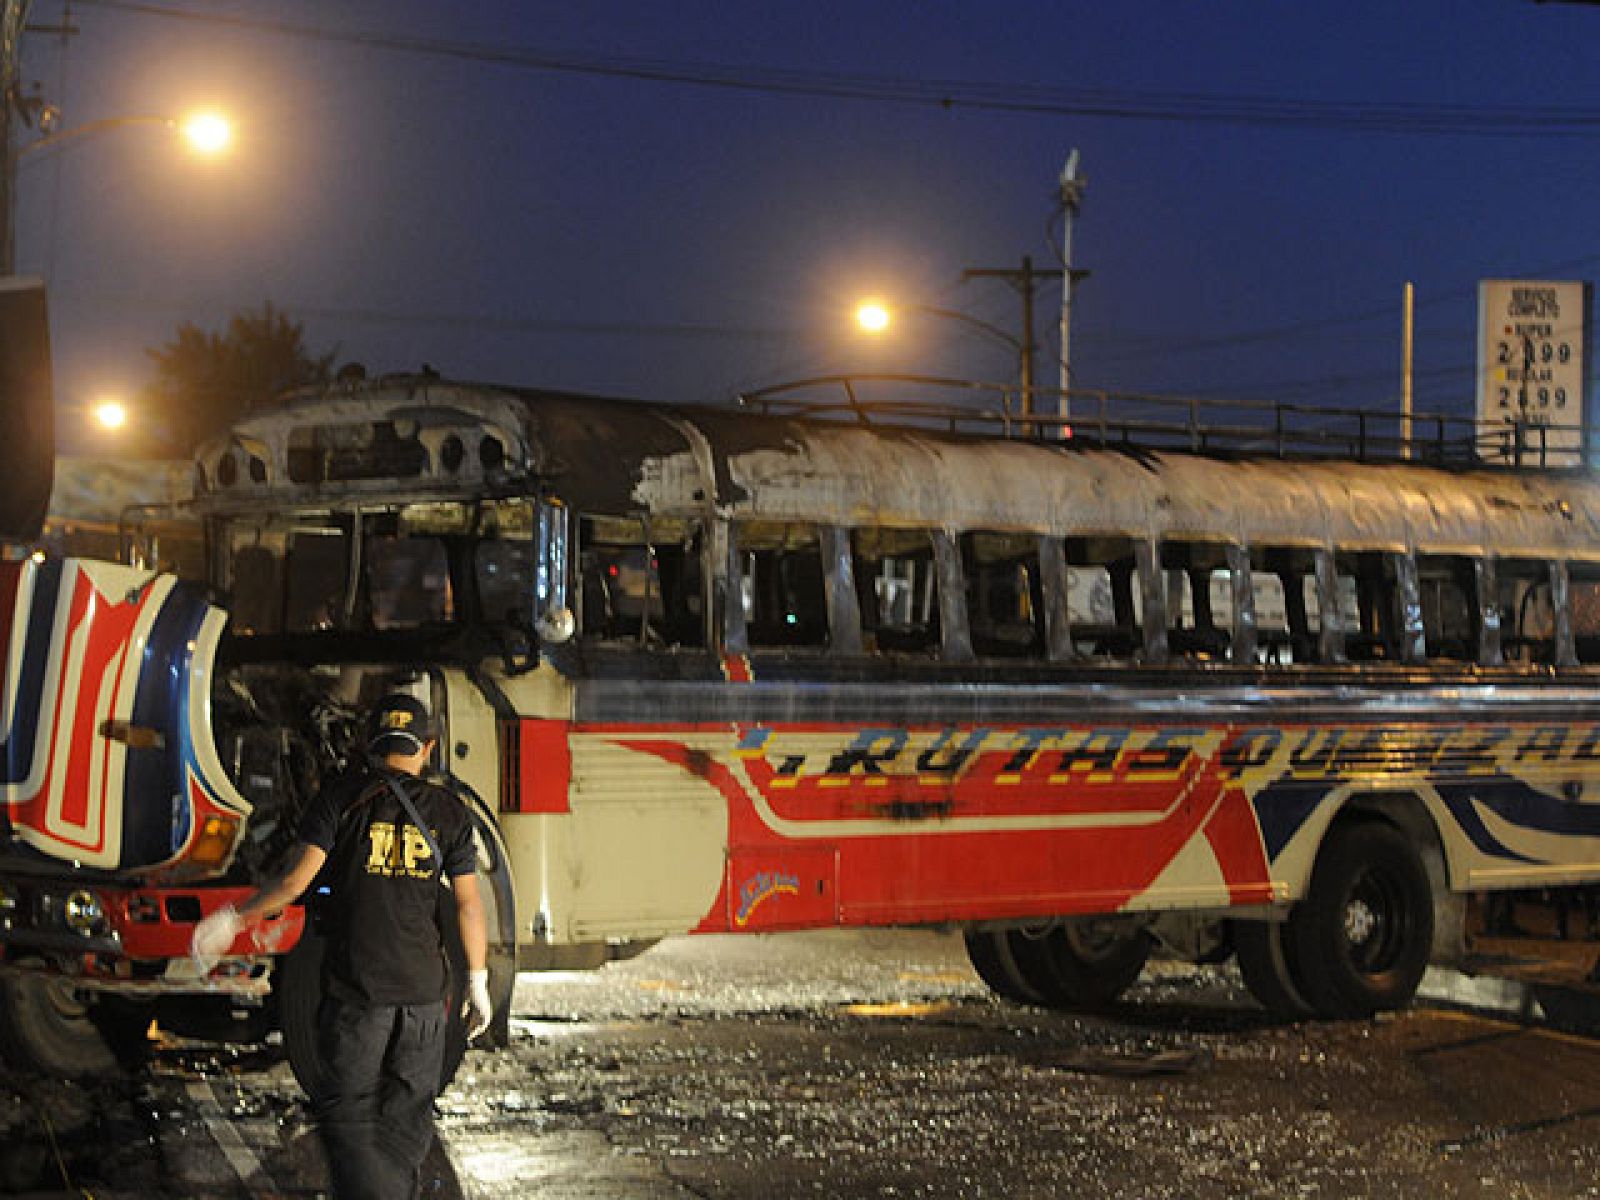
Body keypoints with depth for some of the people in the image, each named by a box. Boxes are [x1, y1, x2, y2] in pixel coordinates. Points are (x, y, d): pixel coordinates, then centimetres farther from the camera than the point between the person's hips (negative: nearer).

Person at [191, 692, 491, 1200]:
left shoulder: (339, 800, -3)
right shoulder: (448, 812, 3)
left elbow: (295, 881, -10)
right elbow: (468, 903, 1)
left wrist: (233, 917, 1)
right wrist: (477, 982, 9)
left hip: (354, 988, -2)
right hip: (424, 989, 2)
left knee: (349, 1114, 2)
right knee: (407, 1117, 13)